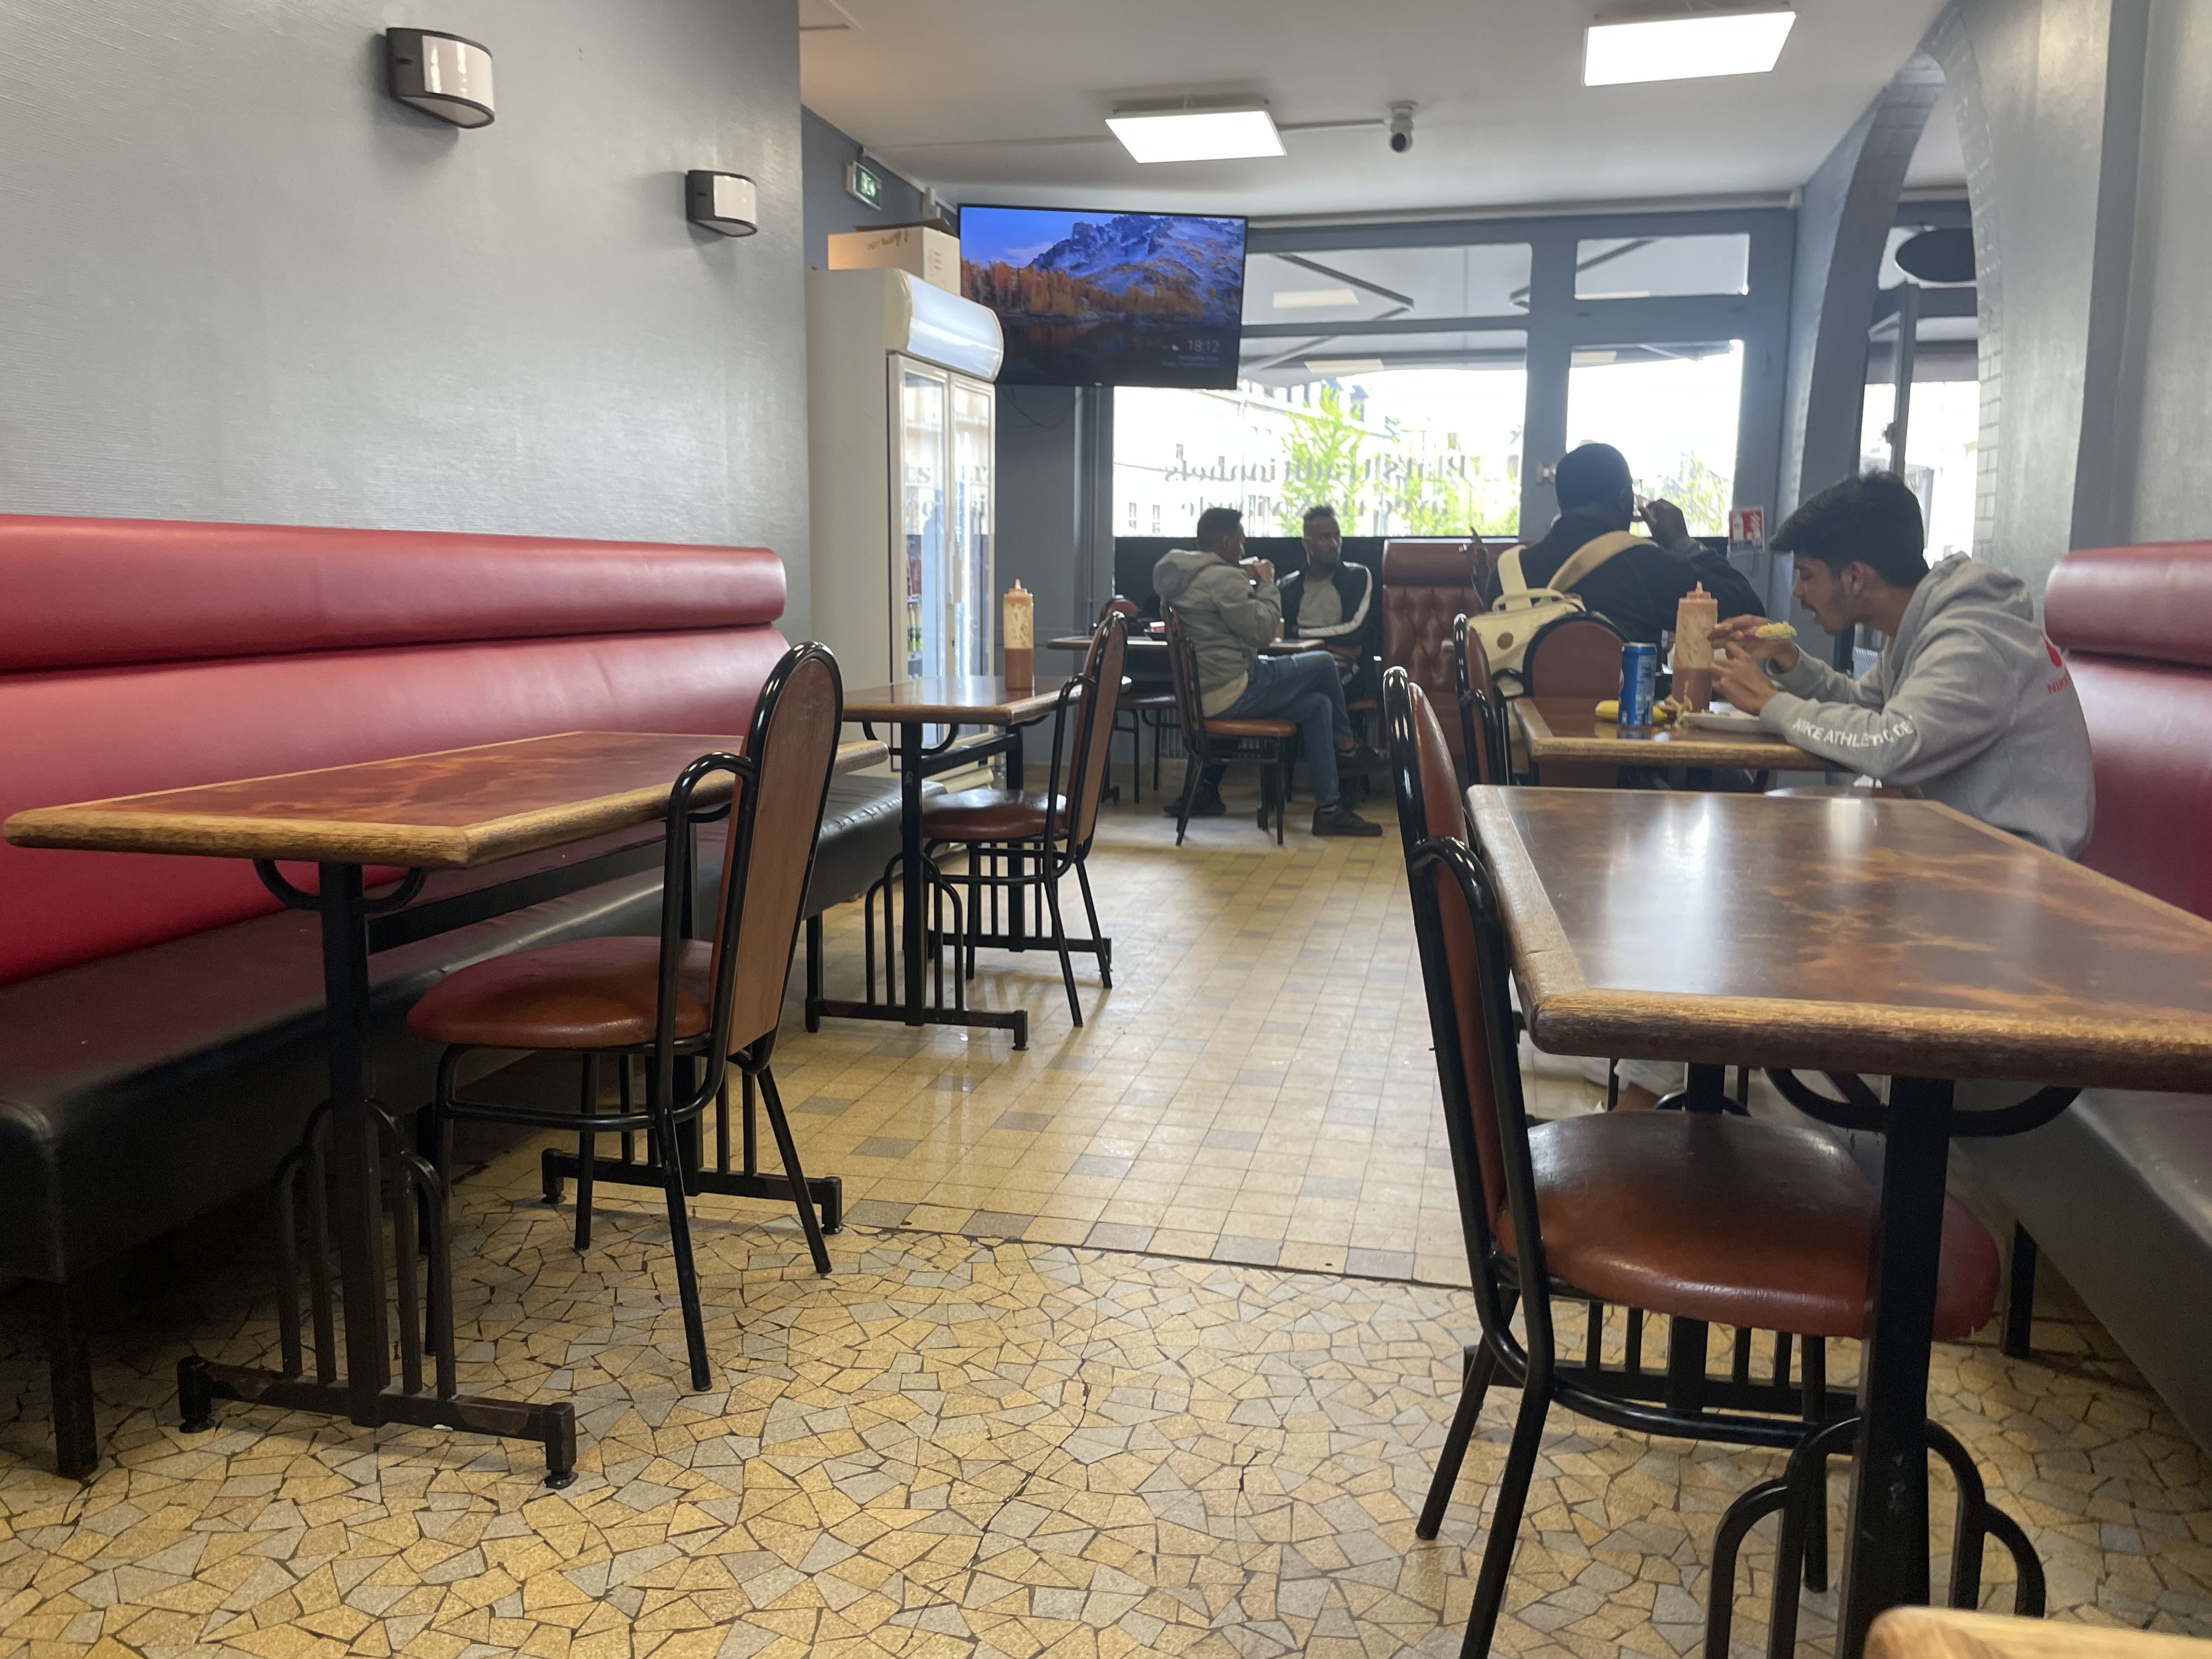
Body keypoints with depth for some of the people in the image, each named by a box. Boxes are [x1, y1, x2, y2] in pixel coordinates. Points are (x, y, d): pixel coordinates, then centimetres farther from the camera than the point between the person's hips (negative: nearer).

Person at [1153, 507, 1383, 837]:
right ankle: (1346, 746, 21)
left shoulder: (1182, 575, 14)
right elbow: (1262, 631, -15)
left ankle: (1329, 808, 12)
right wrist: (1266, 584, -2)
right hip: (1231, 693, -10)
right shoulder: (1223, 577, -18)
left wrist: (1249, 583, 13)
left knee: (1317, 705, 14)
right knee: (1323, 663, 0)